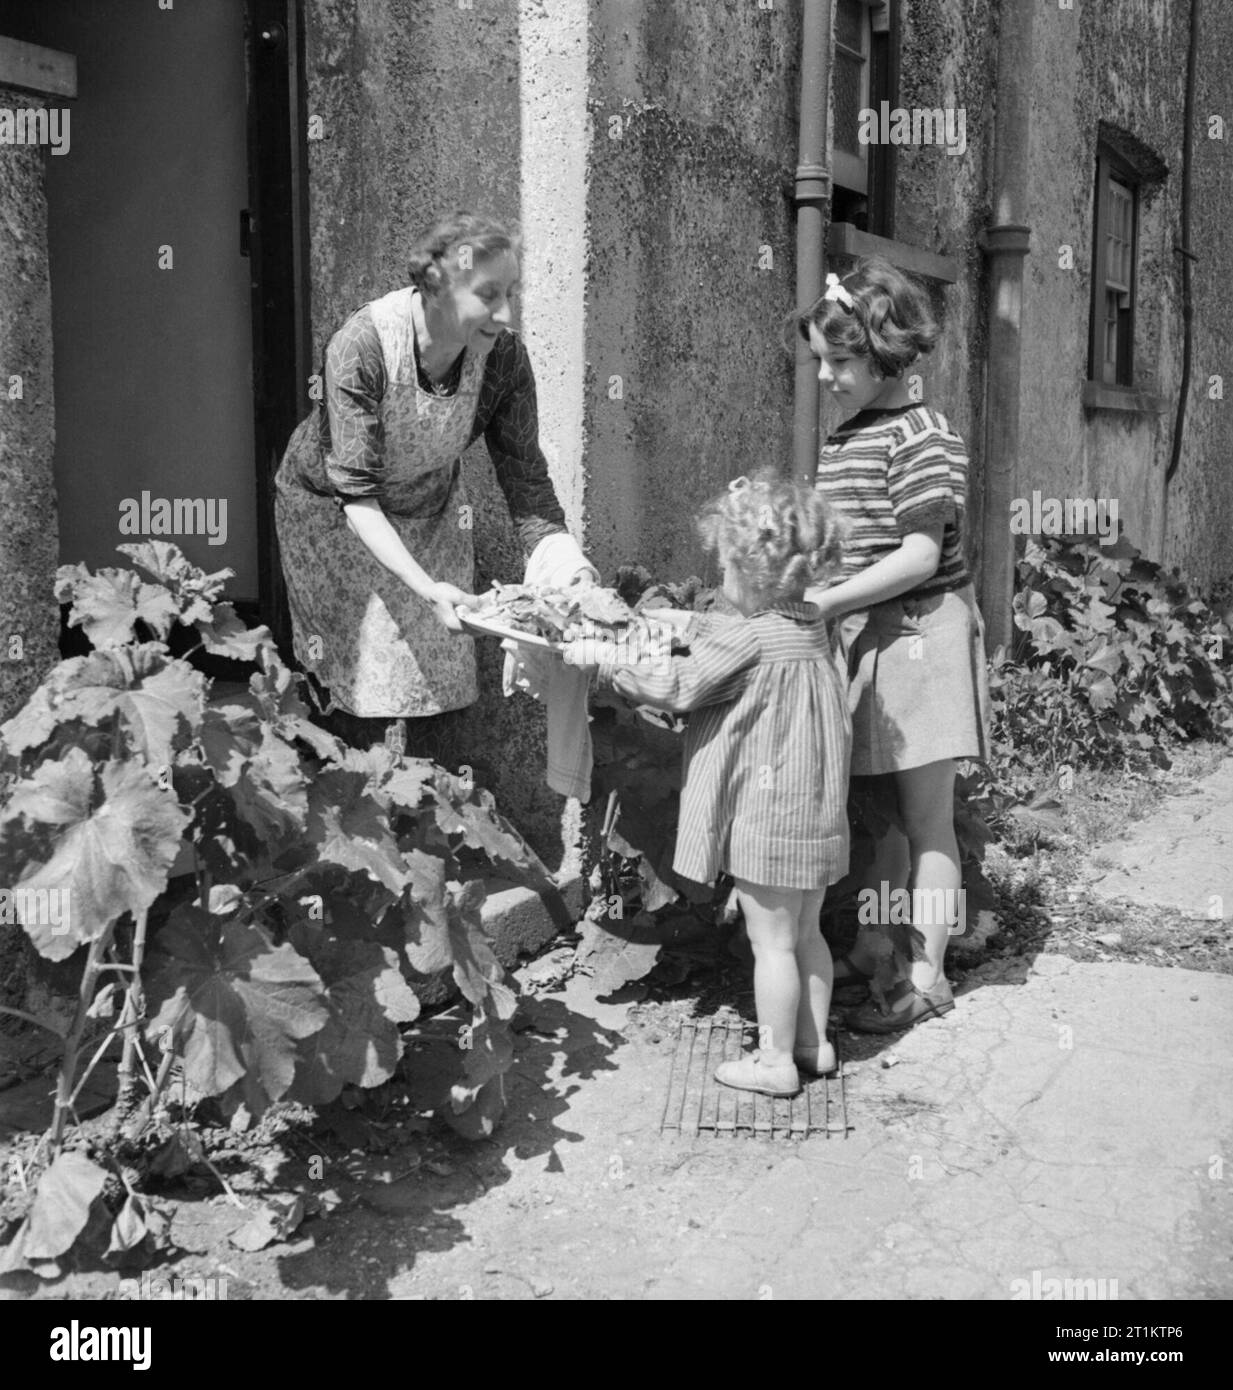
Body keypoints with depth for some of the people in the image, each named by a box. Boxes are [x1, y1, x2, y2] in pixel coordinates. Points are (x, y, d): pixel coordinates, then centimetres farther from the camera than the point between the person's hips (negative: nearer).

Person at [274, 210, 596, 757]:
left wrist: (570, 567, -34)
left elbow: (525, 478, -18)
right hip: (331, 508, -3)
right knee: (356, 682, 0)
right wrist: (426, 587, -44)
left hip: (429, 510, 4)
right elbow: (357, 495, -34)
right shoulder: (360, 348, -35)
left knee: (432, 674, 2)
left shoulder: (503, 354, -24)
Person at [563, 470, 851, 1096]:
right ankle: (812, 1041, 30)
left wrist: (602, 657, -6)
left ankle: (775, 1061, 12)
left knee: (771, 941, 2)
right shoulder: (806, 626, 7)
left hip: (767, 819, -9)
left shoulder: (750, 638, -20)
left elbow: (676, 687, -14)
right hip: (814, 810, 9)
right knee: (804, 932, 19)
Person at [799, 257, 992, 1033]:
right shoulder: (841, 442, 11)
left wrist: (822, 602, -21)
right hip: (863, 641, 7)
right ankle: (879, 947, 26)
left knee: (926, 816, 1)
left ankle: (928, 977, 11)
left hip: (919, 638, -7)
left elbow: (919, 557, -19)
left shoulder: (921, 438, -13)